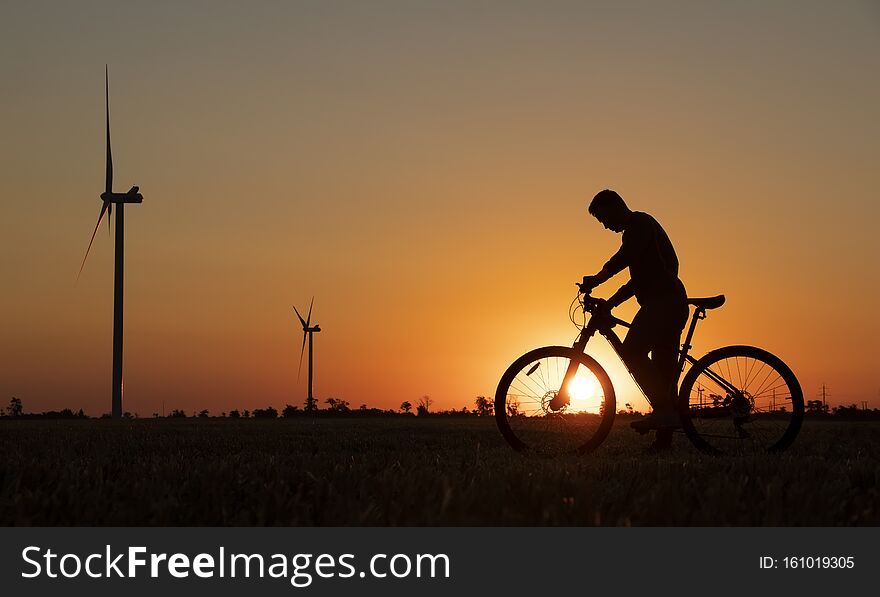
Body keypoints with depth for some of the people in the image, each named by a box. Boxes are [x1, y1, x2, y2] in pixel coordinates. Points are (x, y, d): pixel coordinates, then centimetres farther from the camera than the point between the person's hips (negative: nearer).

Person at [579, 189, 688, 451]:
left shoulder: (640, 222, -2)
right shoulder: (637, 229, 28)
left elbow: (627, 255, -21)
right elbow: (639, 279, 30)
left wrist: (597, 279, -25)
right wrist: (610, 303, 22)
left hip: (662, 302, -10)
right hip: (673, 304, 10)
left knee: (632, 352, -20)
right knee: (664, 368, 7)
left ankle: (664, 409, -23)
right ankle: (664, 438, 6)